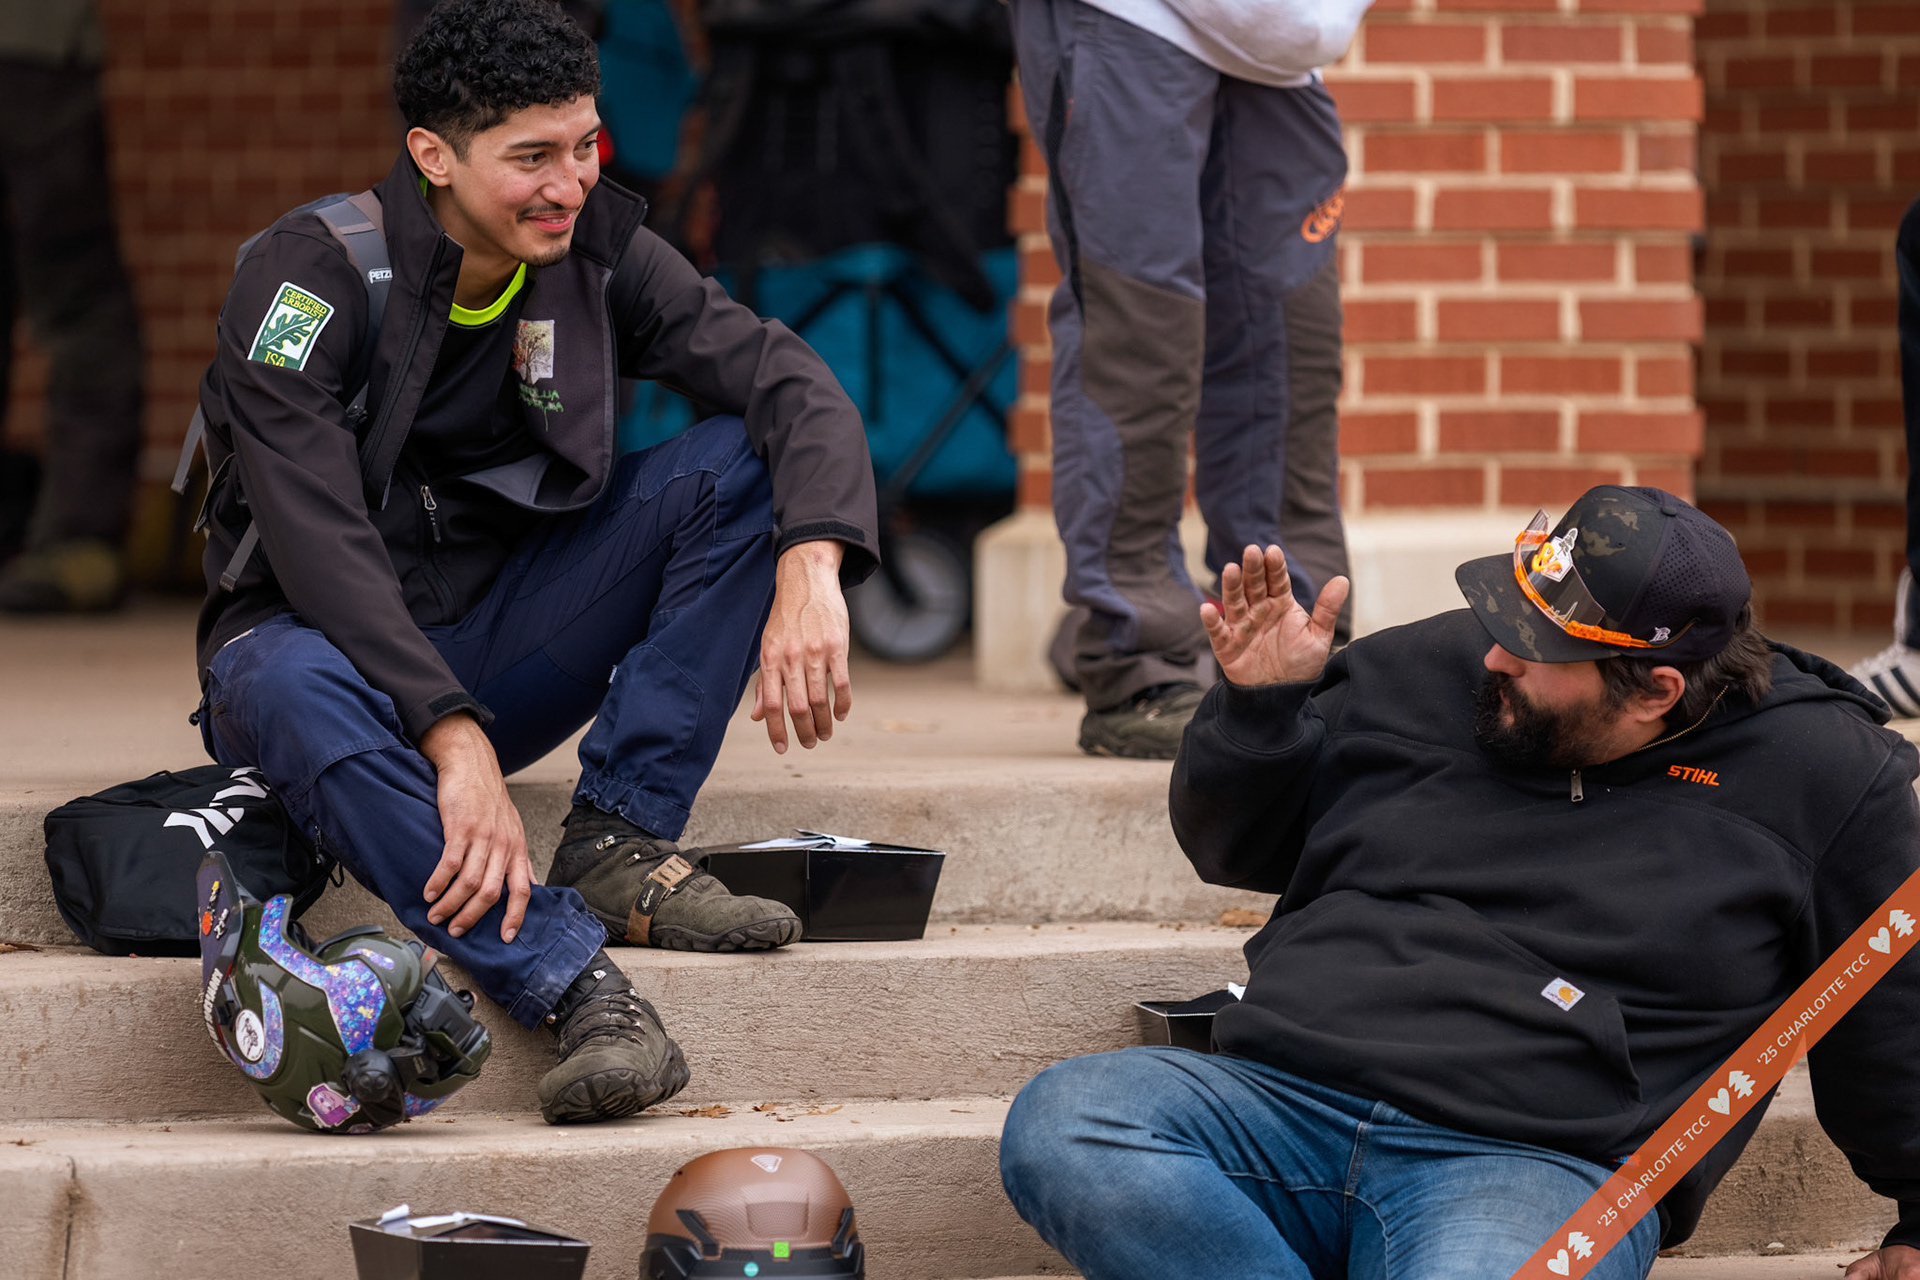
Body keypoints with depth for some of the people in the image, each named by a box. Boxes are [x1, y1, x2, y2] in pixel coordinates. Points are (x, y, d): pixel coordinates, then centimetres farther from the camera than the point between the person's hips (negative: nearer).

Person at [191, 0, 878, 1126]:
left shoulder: (596, 252, -5)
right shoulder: (310, 275, -18)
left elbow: (795, 388, -12)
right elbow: (319, 540, -28)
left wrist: (810, 570, -33)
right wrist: (455, 743, -39)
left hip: (504, 644, 5)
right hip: (337, 641, -5)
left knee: (741, 463, -14)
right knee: (292, 691, -41)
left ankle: (620, 845, -19)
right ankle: (575, 985, -47)